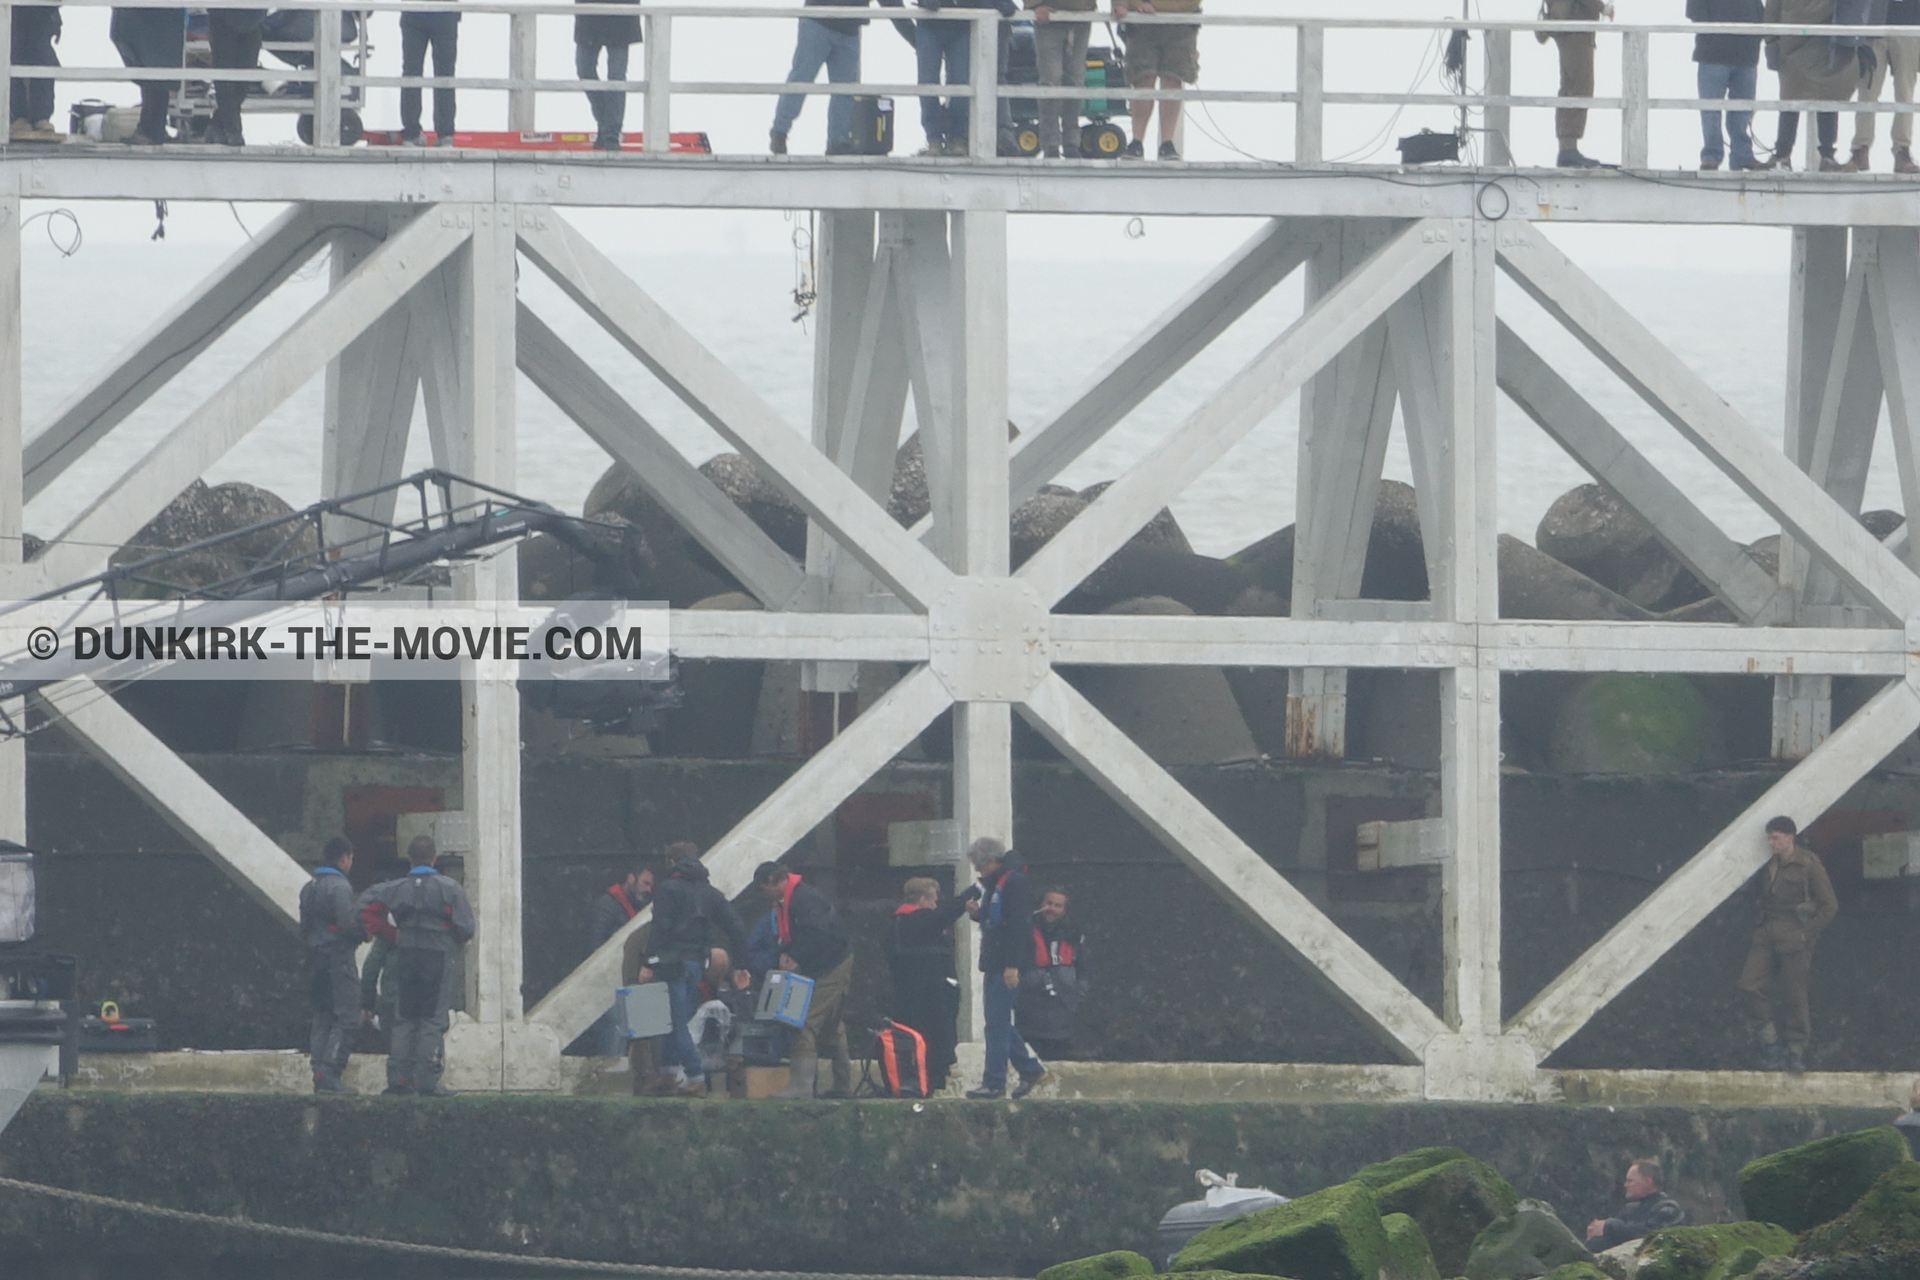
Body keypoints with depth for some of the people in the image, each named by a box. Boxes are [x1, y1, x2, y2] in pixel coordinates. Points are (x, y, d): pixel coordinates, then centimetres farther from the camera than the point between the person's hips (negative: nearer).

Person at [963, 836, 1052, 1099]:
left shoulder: (1014, 883, -14)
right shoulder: (993, 884, 18)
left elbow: (1019, 924, -20)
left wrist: (1012, 966, -25)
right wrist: (978, 913, 5)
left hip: (1007, 967, -11)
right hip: (994, 965, 11)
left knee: (997, 1023, -10)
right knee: (999, 1023, 13)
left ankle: (993, 1083, -8)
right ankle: (1032, 1071, 19)